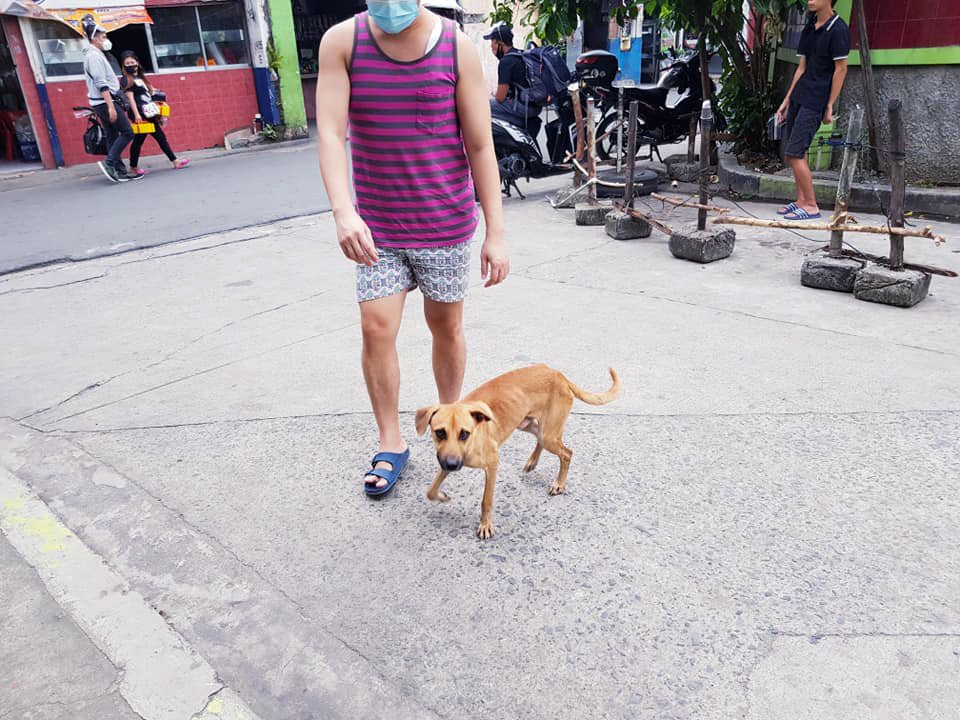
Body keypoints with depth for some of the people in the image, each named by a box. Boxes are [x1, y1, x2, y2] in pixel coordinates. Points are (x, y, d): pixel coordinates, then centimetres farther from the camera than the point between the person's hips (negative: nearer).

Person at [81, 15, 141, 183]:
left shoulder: (93, 55, 20)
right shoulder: (95, 56, -12)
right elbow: (102, 84, -20)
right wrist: (111, 106, -25)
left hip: (101, 103, 10)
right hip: (105, 101, -10)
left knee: (113, 137, 7)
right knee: (127, 132, -9)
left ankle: (120, 172, 6)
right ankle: (109, 162, -14)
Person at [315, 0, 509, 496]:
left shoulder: (456, 46, -8)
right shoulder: (341, 42, -4)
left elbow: (480, 145, -7)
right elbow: (330, 134, -14)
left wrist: (495, 233, -10)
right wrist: (343, 212, -31)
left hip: (446, 223, -1)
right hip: (377, 226, 1)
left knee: (446, 326, 11)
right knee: (376, 329, -3)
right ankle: (390, 444, 14)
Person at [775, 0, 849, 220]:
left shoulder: (838, 30, -10)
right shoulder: (809, 28, 13)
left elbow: (841, 69, -11)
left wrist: (830, 106, -13)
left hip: (815, 102, -8)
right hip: (799, 97, 8)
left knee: (793, 153, -12)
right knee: (797, 153, 10)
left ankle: (811, 206, -3)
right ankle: (801, 200, 19)